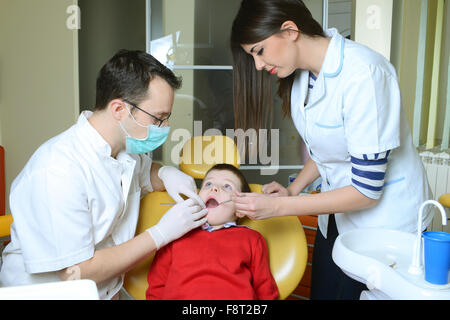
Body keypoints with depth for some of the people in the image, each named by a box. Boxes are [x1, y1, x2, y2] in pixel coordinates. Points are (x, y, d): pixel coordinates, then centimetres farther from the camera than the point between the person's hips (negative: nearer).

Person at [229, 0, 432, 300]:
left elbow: (366, 190, -25)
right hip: (337, 215, 7)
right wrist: (293, 189, -4)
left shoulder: (363, 74, -28)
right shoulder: (302, 74, -3)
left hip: (387, 219, -7)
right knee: (322, 292, 15)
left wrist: (278, 206, -24)